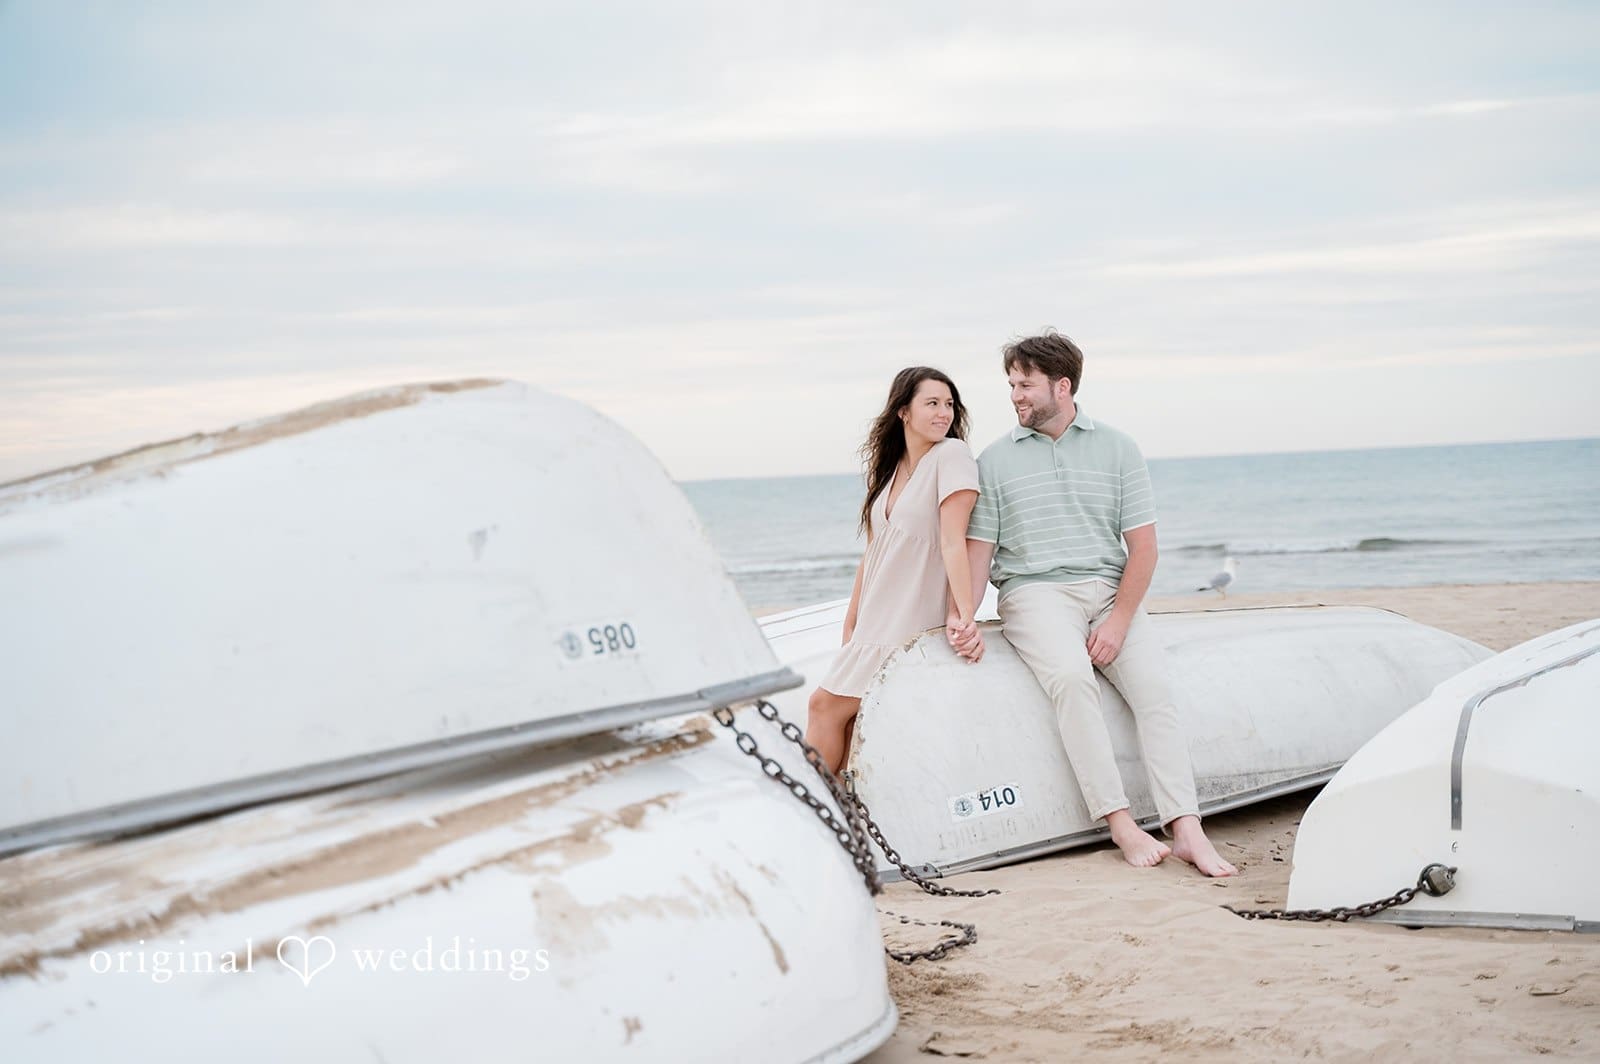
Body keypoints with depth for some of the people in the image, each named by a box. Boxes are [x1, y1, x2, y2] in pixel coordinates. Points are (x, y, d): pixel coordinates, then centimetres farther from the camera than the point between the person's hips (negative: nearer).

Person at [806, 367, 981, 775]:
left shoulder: (951, 455, -11)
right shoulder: (890, 469, 11)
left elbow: (952, 542, -19)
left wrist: (965, 618, -26)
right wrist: (851, 622, 13)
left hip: (912, 629, -7)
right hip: (874, 626, 7)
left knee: (826, 706, -5)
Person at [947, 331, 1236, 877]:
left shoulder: (1116, 448, 9)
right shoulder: (996, 459, 10)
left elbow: (1143, 546, 4)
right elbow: (978, 546, 7)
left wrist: (1118, 621, -9)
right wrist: (963, 616, -11)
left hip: (1111, 590, 2)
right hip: (1034, 590, -1)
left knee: (1153, 682, -23)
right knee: (1071, 674, -31)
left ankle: (1186, 829, -27)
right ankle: (1120, 823, -31)